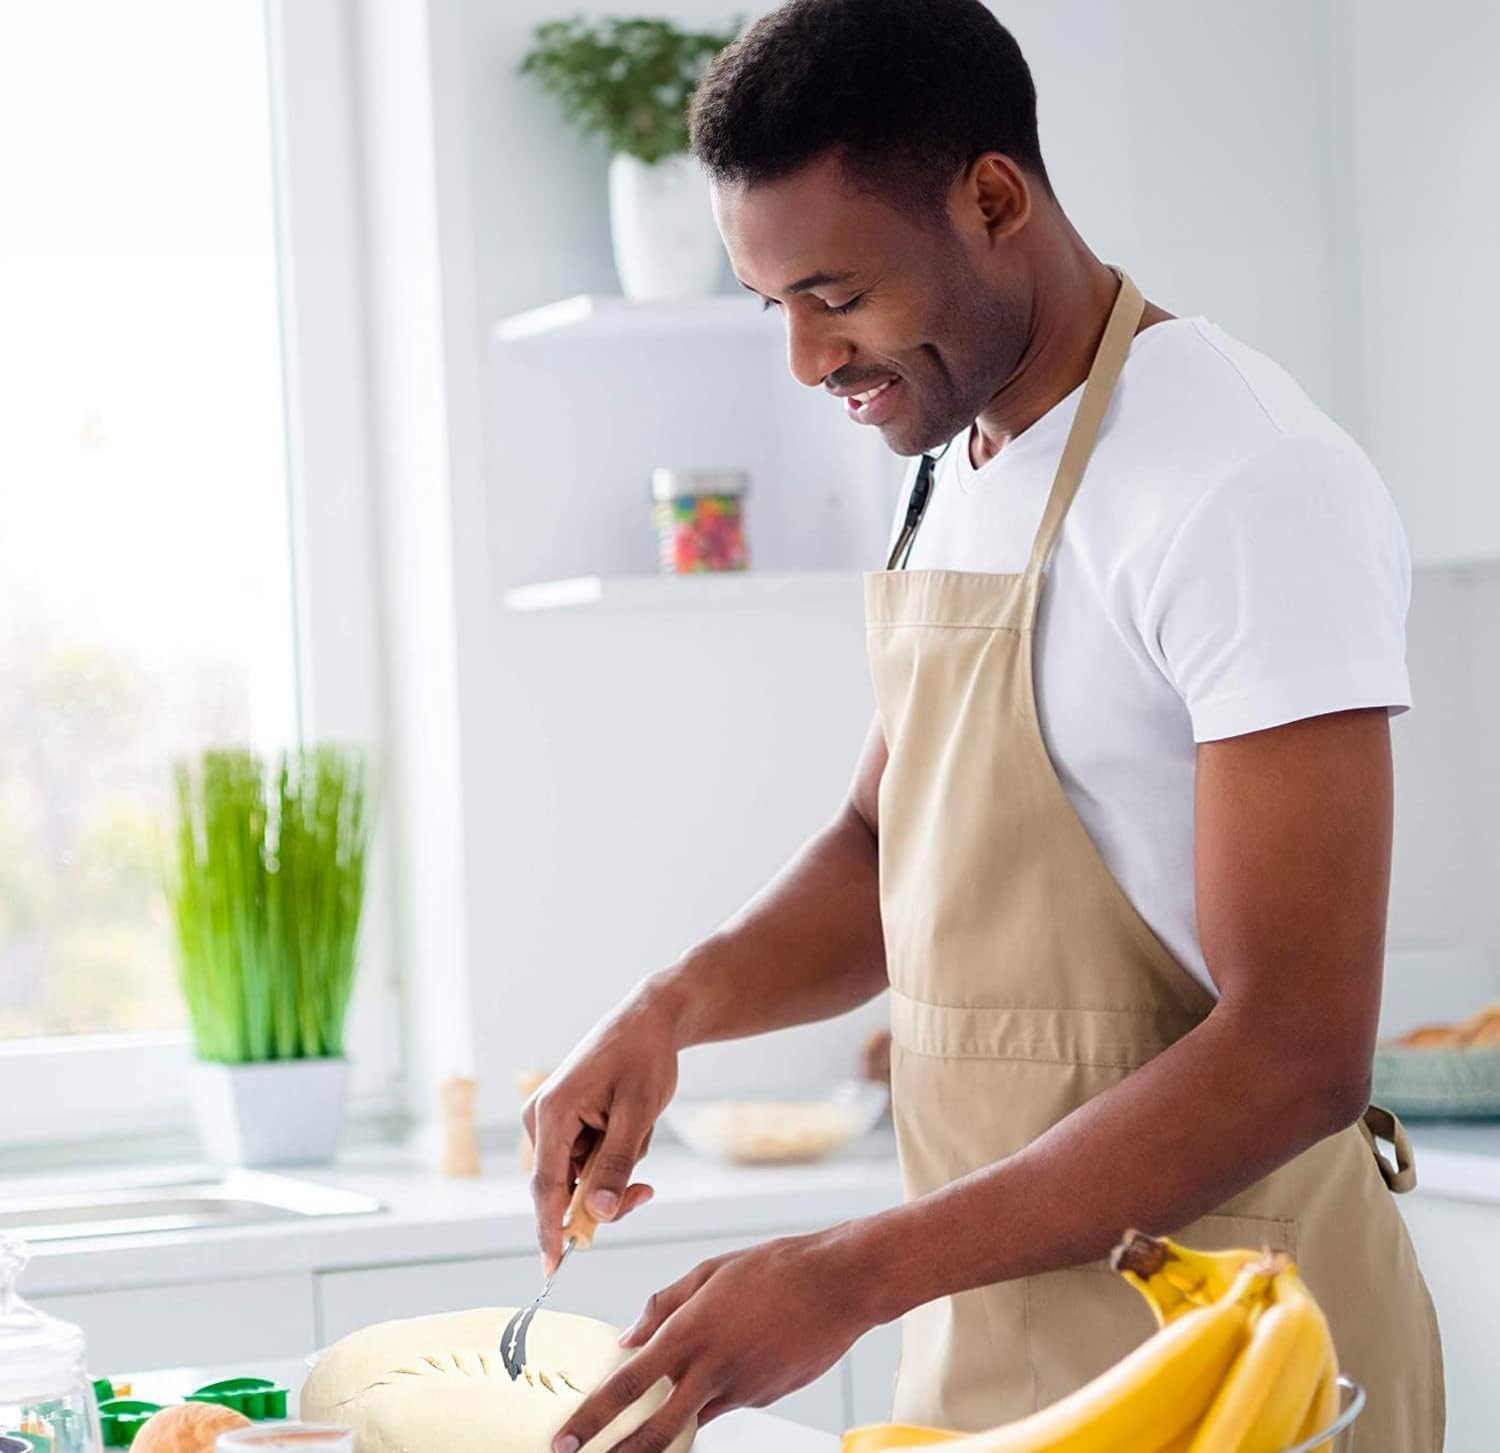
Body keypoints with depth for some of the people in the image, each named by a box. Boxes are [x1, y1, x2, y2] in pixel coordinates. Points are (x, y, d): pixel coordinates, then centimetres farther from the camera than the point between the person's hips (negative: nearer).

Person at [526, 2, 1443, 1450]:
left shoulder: (1247, 488, -20)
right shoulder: (956, 472, 7)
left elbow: (1294, 1055, -23)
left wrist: (853, 1277, -25)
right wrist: (671, 1007, 0)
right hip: (991, 1324, 8)